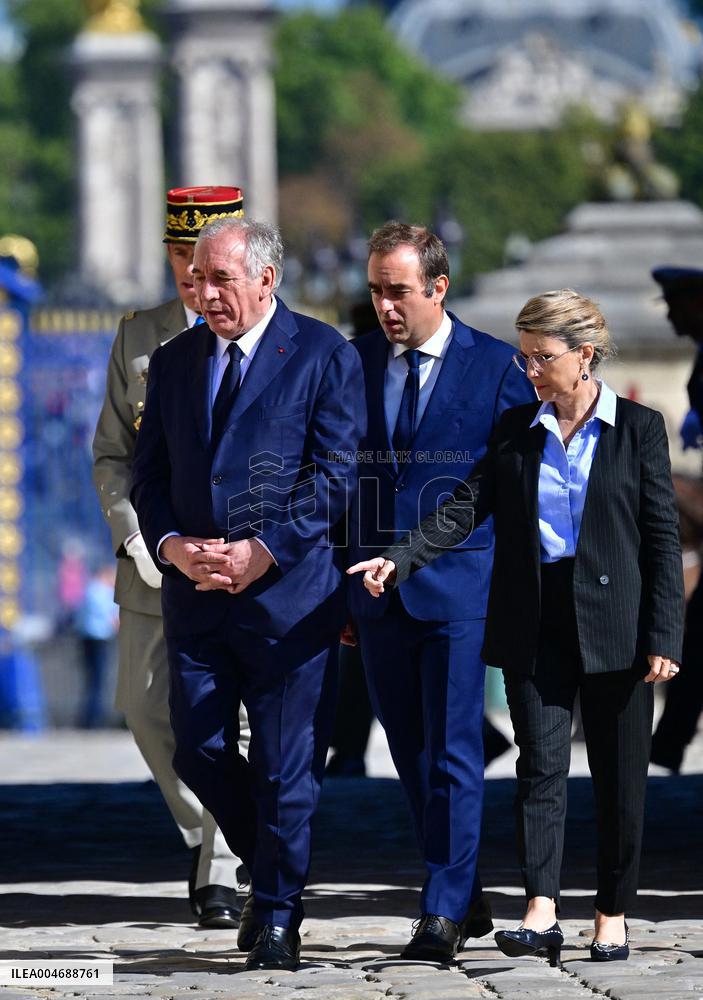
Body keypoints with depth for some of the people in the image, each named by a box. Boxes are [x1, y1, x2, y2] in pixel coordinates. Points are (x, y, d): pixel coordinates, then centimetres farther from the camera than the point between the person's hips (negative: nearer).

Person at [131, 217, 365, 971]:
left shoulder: (323, 356, -2)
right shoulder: (174, 361, 13)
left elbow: (335, 475, -7)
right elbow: (148, 474, 13)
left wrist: (261, 552, -16)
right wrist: (173, 544, -7)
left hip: (288, 590, -5)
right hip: (194, 595, 5)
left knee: (286, 763, -2)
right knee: (199, 753, 3)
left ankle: (276, 916, 9)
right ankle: (269, 873, 25)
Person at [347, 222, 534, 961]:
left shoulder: (494, 366, -3)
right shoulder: (354, 362, 7)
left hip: (459, 586, -4)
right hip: (379, 589, 4)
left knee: (452, 752, -7)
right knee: (412, 755, 10)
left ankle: (444, 913, -4)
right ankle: (465, 896, 22)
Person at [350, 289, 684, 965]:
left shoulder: (638, 428, 0)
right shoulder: (515, 431, 9)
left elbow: (663, 537, -1)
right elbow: (465, 509, 2)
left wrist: (662, 637, -7)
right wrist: (399, 560, -14)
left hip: (612, 623, -2)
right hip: (534, 623, 2)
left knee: (619, 777, 3)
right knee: (541, 764, -6)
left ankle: (613, 915, 13)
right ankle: (541, 914, -13)